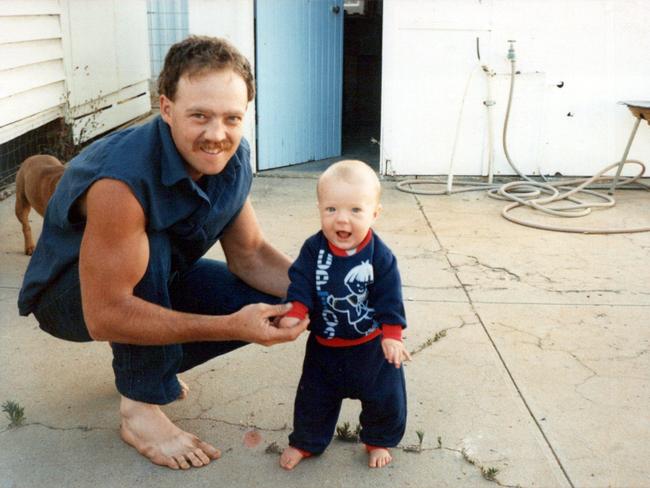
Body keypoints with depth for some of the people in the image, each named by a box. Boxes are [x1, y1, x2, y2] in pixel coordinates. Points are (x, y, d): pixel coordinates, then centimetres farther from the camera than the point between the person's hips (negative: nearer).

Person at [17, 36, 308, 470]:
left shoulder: (233, 159, -16)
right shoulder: (122, 181, -38)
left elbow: (250, 255, -7)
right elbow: (105, 316, -37)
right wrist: (232, 326, -40)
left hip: (157, 277, 6)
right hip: (72, 293, -6)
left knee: (271, 301, -9)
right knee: (151, 244, -36)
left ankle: (142, 361, 10)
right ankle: (140, 407, -18)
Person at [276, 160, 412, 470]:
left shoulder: (379, 255, -19)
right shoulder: (313, 249, -15)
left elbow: (390, 297, -15)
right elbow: (301, 283, -13)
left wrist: (392, 335, -19)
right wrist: (295, 313, -28)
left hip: (372, 344, -1)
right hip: (324, 345, 1)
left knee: (384, 397, 13)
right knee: (313, 396, 16)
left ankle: (378, 441, 40)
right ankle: (305, 442, 38)